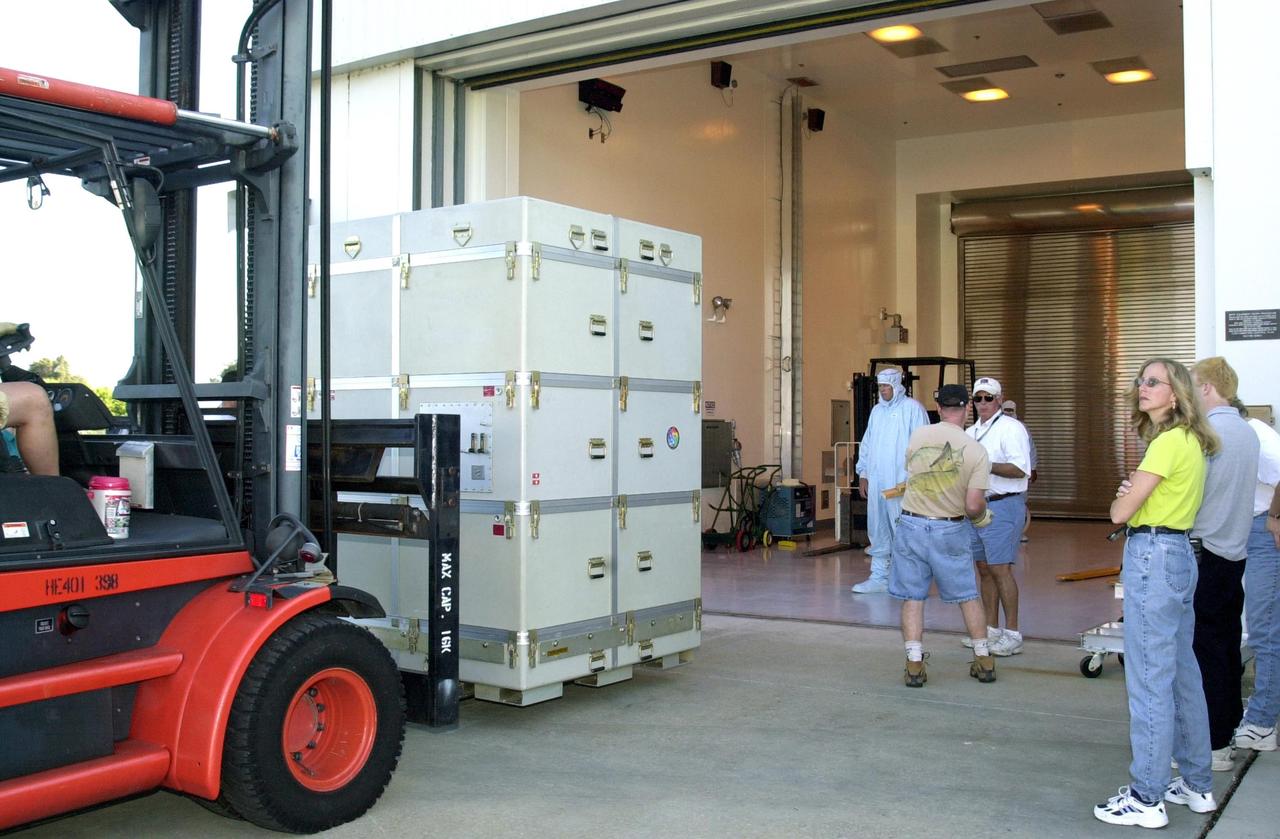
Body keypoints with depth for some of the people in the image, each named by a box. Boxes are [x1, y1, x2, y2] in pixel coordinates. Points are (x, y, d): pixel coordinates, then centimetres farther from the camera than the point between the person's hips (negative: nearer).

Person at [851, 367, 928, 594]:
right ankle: (879, 577, 15)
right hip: (876, 482, 7)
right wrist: (863, 474, 16)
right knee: (878, 531, 9)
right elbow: (866, 444, 22)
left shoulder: (912, 408, -3)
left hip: (902, 483, -7)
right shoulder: (877, 411, 18)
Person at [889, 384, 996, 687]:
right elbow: (973, 506, -14)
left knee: (912, 598, 8)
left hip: (912, 525, 1)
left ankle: (914, 666, 6)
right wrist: (981, 516, 9)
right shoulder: (977, 451, -11)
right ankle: (984, 661, 24)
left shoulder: (918, 436, -6)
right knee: (968, 596, 16)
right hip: (950, 530, -1)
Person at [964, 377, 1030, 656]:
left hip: (1003, 505, -8)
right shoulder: (970, 432, 18)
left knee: (1000, 569, -10)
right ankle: (991, 630, 19)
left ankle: (1012, 634, -3)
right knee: (984, 569, 11)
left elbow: (1020, 469, -18)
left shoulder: (1011, 428, -8)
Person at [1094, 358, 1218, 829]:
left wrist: (1125, 495, 6)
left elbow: (1119, 513, -14)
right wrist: (1133, 492, -3)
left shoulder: (1169, 442, -15)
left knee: (1149, 679, -5)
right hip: (1178, 554, 10)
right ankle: (1197, 785, 26)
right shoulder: (1189, 441, 16)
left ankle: (1147, 798, 1)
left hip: (1153, 557, -10)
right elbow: (1130, 506, 17)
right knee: (1183, 674, 16)